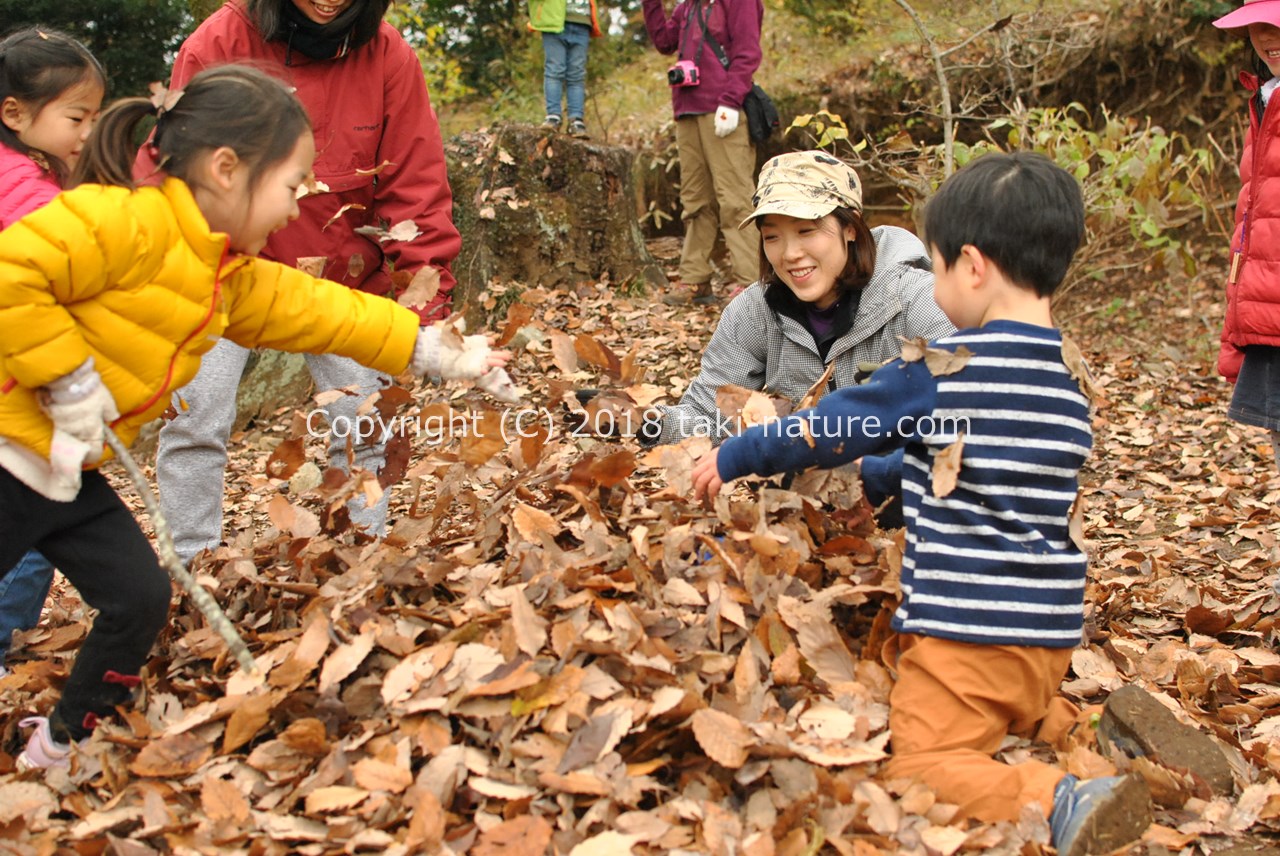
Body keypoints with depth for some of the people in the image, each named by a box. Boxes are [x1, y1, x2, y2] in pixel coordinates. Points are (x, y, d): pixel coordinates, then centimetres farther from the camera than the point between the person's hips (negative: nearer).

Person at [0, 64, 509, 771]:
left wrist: (439, 353, 13)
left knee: (139, 598, 10)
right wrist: (68, 379, -24)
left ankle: (57, 750, 28)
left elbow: (322, 311, 13)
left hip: (71, 469, 9)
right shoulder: (123, 221, -23)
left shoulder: (233, 277, 7)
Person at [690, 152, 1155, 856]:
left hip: (967, 623, -8)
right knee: (1008, 715, 31)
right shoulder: (1069, 387, 10)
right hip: (1050, 626, 8)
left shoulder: (945, 370, -14)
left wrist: (732, 459, 10)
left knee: (919, 766, -7)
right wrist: (873, 474, 36)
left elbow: (833, 425, -4)